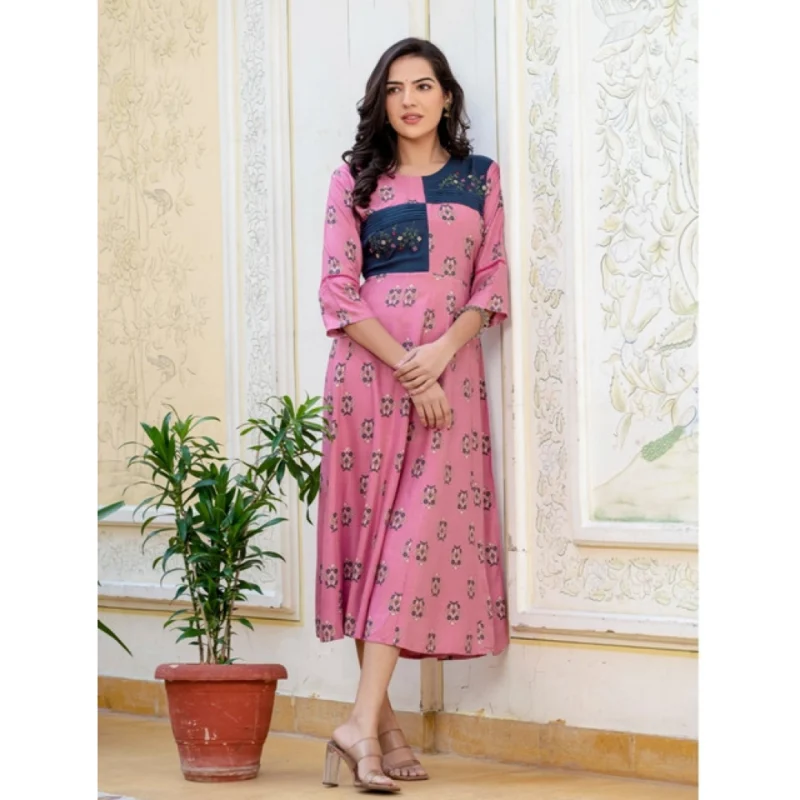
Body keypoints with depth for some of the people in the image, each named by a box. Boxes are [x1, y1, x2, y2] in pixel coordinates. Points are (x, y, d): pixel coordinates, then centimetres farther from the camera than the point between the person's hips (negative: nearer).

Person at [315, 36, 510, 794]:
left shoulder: (480, 177, 10)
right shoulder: (354, 181, 6)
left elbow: (492, 282, 6)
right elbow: (339, 295, -1)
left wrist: (442, 353, -11)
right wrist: (407, 370, -11)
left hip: (450, 370, 1)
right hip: (368, 368, 0)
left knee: (421, 532, -10)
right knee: (369, 531, -1)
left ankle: (363, 722, -14)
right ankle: (383, 725, 2)